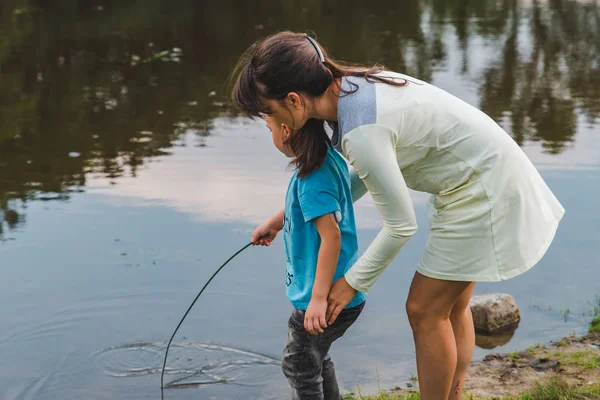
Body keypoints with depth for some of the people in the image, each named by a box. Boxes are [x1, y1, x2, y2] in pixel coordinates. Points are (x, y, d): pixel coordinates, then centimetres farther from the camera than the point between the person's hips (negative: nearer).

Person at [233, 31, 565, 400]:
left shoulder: (361, 131, -30)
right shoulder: (352, 88, -2)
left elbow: (401, 226, -21)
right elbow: (363, 177, 14)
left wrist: (353, 283, -7)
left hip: (484, 192, -9)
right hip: (485, 175, 9)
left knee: (425, 310, 1)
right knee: (451, 307, 18)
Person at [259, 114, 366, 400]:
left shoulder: (314, 176, -25)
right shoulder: (327, 159, 4)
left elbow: (331, 236, -30)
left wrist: (319, 298, -31)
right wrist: (274, 224, 41)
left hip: (329, 294, -10)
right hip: (342, 291, 10)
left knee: (299, 366, 10)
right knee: (316, 358, 29)